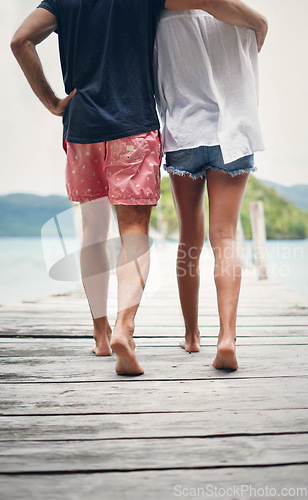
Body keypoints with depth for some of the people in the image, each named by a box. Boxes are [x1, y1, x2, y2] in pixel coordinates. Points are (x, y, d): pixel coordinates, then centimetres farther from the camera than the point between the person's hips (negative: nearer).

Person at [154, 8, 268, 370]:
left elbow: (153, 84, 6)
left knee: (190, 242, 11)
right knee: (225, 239, -4)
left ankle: (191, 335, 21)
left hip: (182, 137, 0)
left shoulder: (164, 19, 0)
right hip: (233, 136, 0)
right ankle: (227, 336, -20)